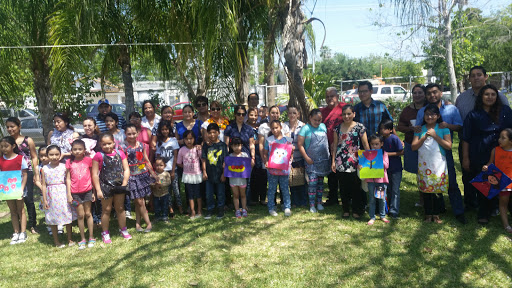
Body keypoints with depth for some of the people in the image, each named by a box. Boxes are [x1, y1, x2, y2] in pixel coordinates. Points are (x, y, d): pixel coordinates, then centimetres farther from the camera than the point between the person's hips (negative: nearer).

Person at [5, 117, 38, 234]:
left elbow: (34, 157, 4)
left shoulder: (28, 140, 3)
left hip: (27, 173, -2)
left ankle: (32, 225, 9)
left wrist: (36, 174, -1)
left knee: (28, 199, -2)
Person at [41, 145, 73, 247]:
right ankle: (56, 241, 23)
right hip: (51, 195, 1)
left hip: (63, 194, -1)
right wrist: (44, 199, -2)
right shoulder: (45, 169, 0)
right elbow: (44, 185, 1)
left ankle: (70, 239, 20)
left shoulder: (64, 167, -3)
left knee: (67, 216, 5)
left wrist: (69, 195, -7)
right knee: (53, 219, 9)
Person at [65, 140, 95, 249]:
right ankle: (83, 239, 15)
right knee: (80, 215, 6)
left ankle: (91, 238, 14)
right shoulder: (69, 162, 0)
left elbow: (92, 176, 3)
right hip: (75, 192, 1)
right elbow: (68, 179, 2)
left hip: (87, 191, 0)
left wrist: (94, 192, 3)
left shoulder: (88, 160, -1)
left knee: (88, 213, 6)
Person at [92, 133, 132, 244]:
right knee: (106, 209, 7)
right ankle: (105, 233, 20)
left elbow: (126, 169, 3)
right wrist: (98, 190, -11)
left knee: (120, 208, 16)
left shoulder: (120, 153, 1)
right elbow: (95, 174, -9)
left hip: (119, 185, 3)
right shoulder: (99, 156, -8)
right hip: (105, 186, -3)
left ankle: (123, 230, 30)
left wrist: (124, 183, -7)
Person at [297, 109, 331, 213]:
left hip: (324, 160, 4)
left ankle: (319, 202, 21)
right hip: (311, 161, -4)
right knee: (312, 182, -8)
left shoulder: (323, 126, 7)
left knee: (320, 181, 11)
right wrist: (306, 158, -11)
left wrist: (329, 154, 10)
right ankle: (312, 205, 0)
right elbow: (300, 144, -7)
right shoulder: (305, 128, -7)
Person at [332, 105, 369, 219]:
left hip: (355, 162, -2)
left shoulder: (360, 127, 0)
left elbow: (366, 145, 1)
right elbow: (335, 145, 11)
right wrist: (333, 161, 7)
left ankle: (356, 210, 16)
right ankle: (346, 209, 21)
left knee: (356, 187, 1)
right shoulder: (338, 128, 8)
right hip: (341, 162, 2)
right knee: (344, 187, 7)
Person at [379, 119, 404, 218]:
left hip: (396, 169, -6)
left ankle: (394, 211, 0)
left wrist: (388, 154, -20)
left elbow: (401, 152, -16)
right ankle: (388, 208, 26)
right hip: (386, 168, 6)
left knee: (395, 190, -3)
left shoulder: (394, 138, -16)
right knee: (388, 189, 15)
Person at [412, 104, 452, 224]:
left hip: (439, 164, -1)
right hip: (424, 164, 2)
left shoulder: (443, 128, 1)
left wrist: (435, 136, -13)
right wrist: (424, 137, -12)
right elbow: (413, 147, 0)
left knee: (438, 189, 1)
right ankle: (428, 214, 17)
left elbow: (449, 146, -7)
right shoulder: (420, 129, 6)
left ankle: (436, 214, 15)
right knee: (426, 189, 5)